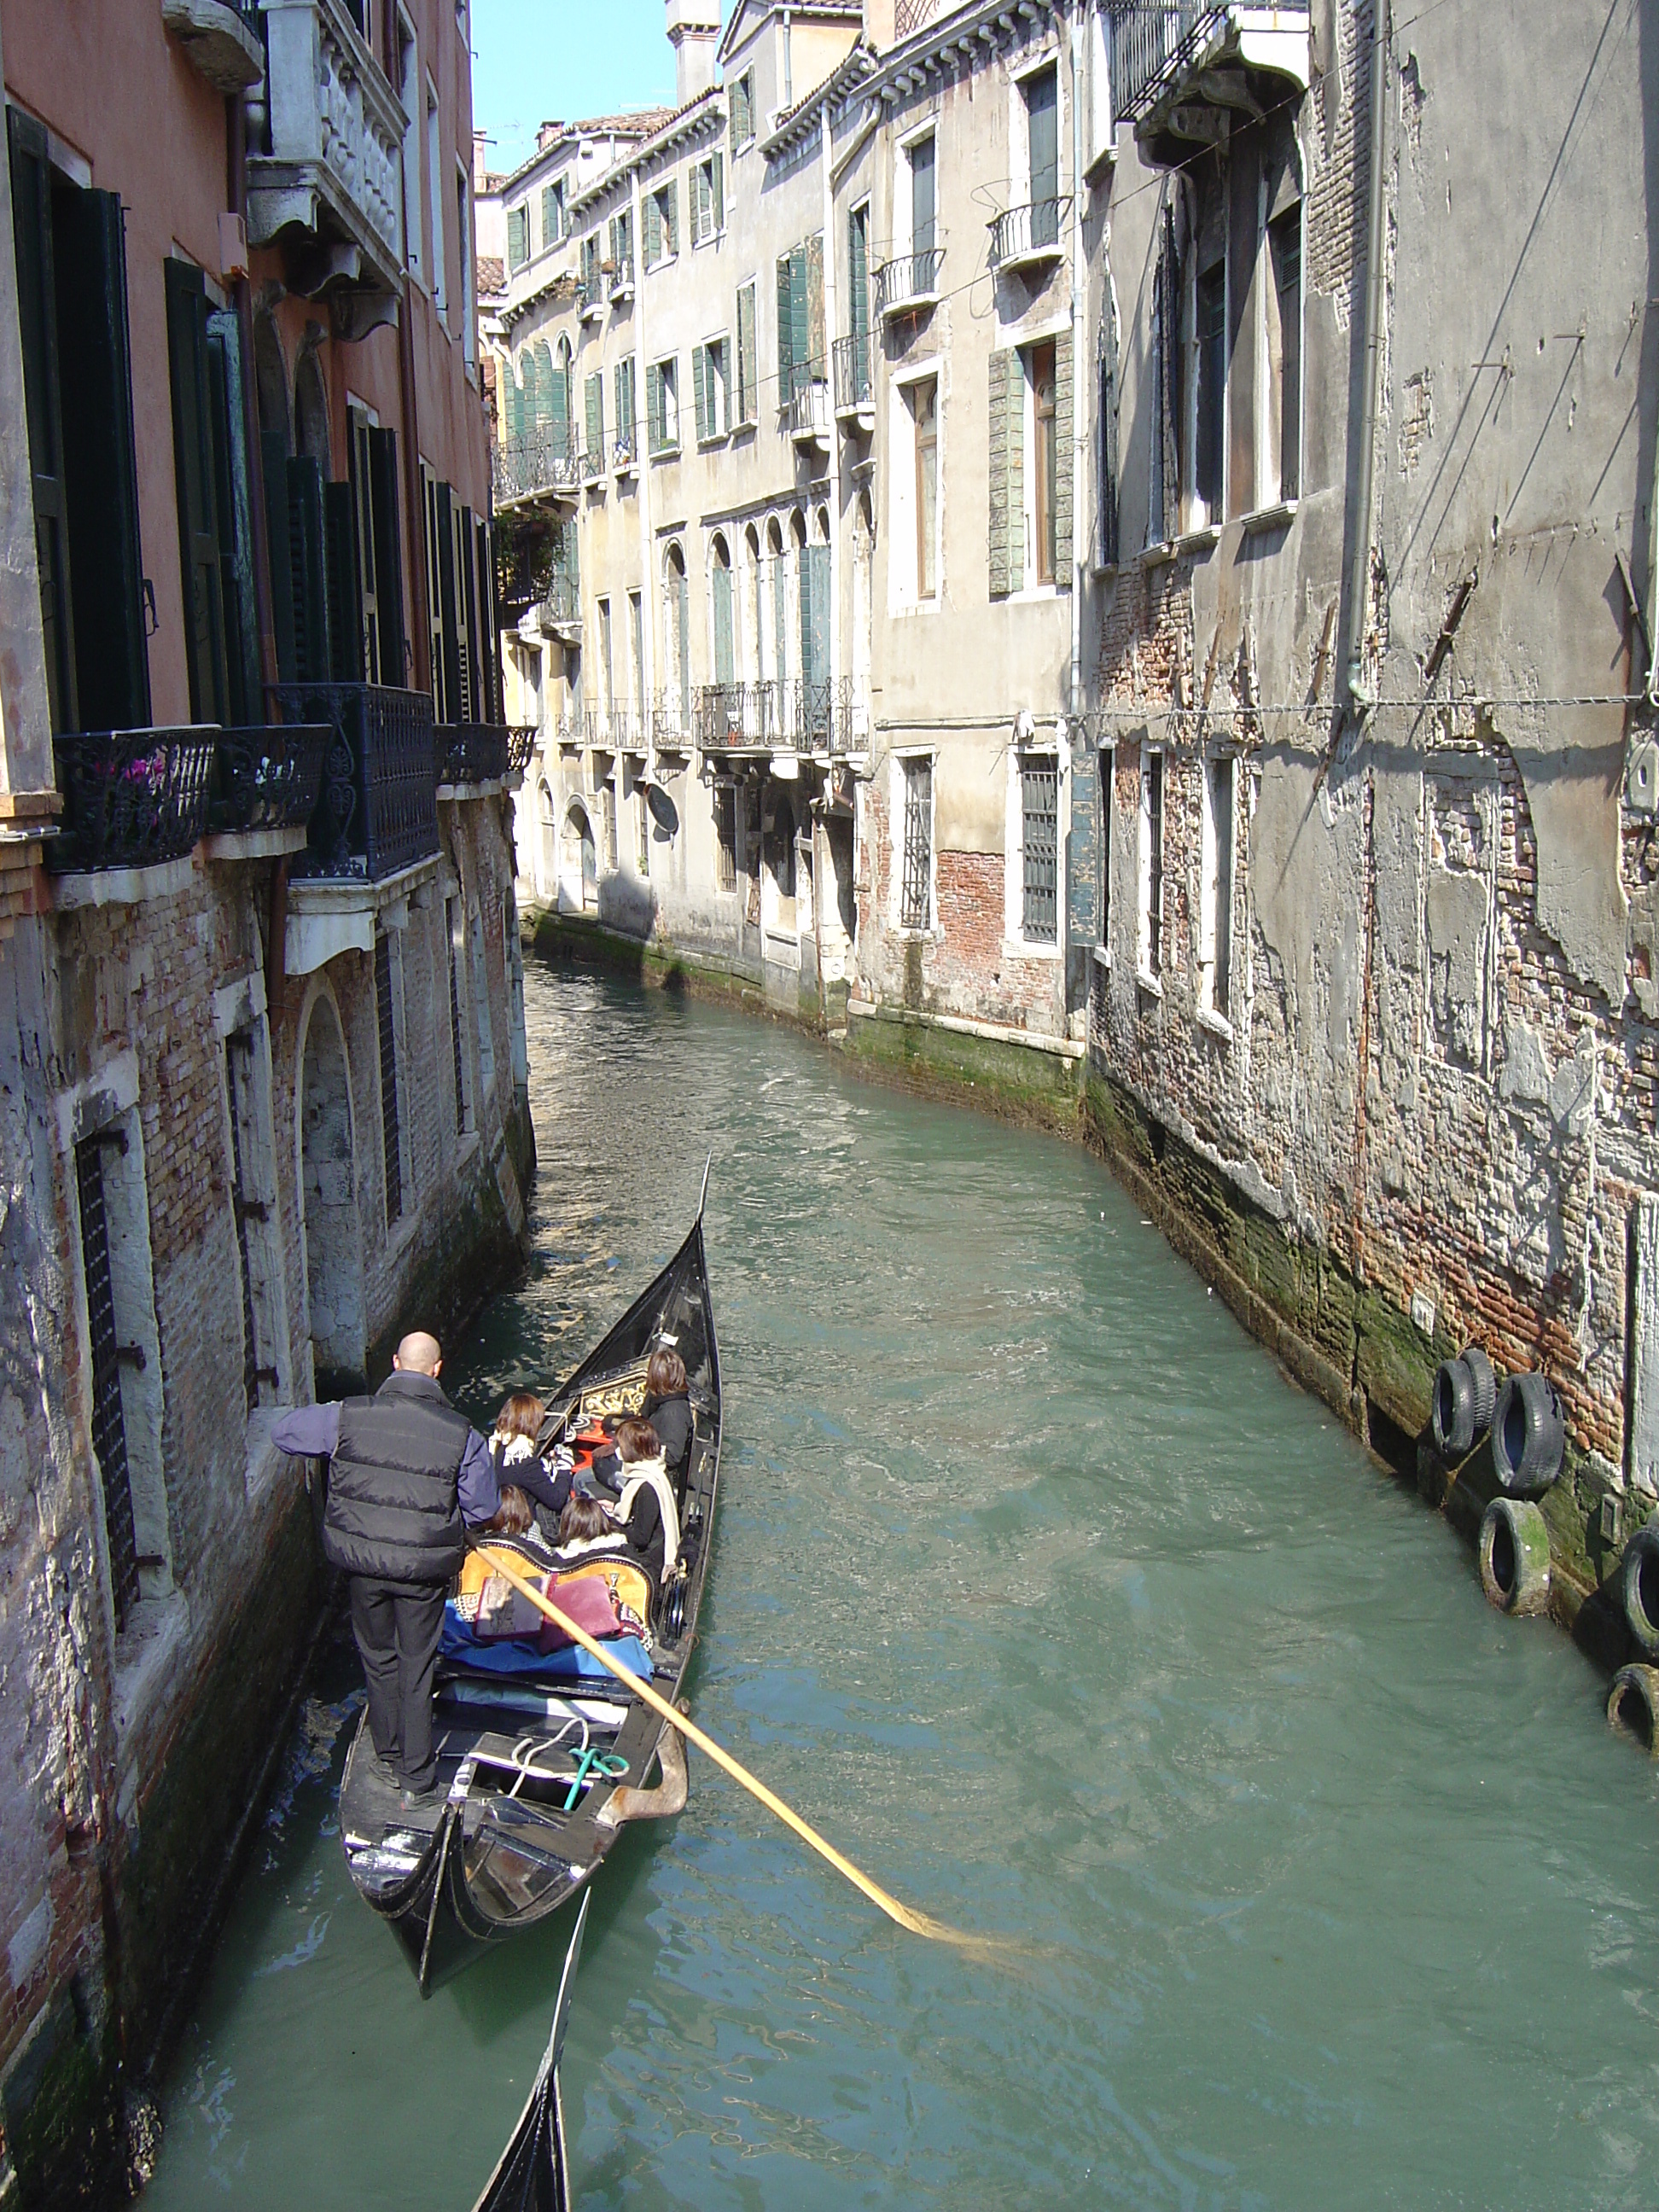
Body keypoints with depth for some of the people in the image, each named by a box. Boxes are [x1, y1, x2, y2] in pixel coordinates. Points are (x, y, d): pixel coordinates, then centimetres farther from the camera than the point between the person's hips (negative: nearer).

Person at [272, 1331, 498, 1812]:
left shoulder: (347, 1418, -10)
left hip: (361, 1561, 2)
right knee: (417, 1669, 13)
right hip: (424, 1569, -1)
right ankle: (418, 1782, 19)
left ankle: (388, 1755, 39)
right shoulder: (462, 1435, -14)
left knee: (378, 1657, 23)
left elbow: (283, 1432, 5)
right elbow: (484, 1510, -6)